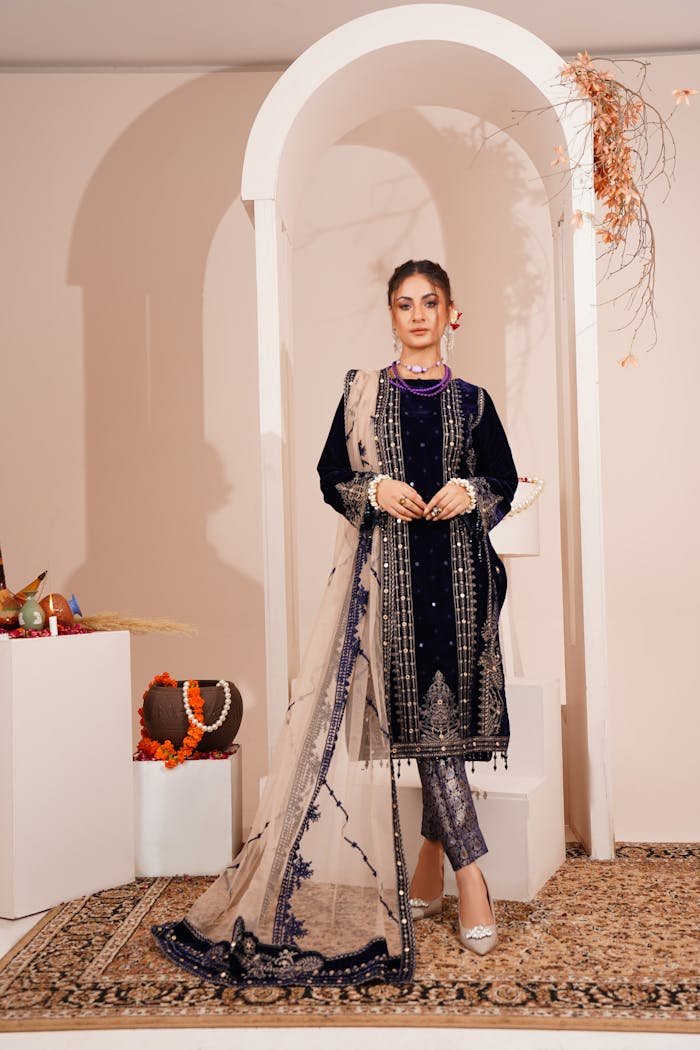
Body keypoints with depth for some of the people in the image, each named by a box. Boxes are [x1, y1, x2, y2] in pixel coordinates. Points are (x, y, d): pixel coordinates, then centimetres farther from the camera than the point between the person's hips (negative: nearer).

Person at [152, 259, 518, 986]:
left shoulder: (472, 401, 11)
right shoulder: (362, 392, 10)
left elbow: (505, 481, 13)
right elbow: (331, 477, 8)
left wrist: (471, 492, -8)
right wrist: (376, 490, -11)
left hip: (457, 571, 1)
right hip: (388, 571, -1)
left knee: (442, 718, 2)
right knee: (421, 717, -3)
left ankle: (429, 868, 18)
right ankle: (470, 880, 6)